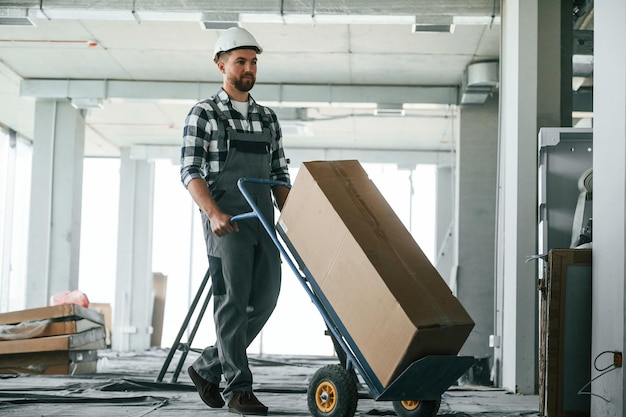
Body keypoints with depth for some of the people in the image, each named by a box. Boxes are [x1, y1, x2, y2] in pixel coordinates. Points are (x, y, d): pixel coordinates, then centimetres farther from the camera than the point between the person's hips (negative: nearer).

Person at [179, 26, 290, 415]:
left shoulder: (268, 118, 16)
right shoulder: (204, 114, 1)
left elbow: (280, 174, 18)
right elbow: (190, 171, -7)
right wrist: (214, 213, -21)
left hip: (264, 223, 6)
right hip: (226, 223, -6)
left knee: (265, 299, 3)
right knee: (233, 301, -7)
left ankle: (208, 367, 19)